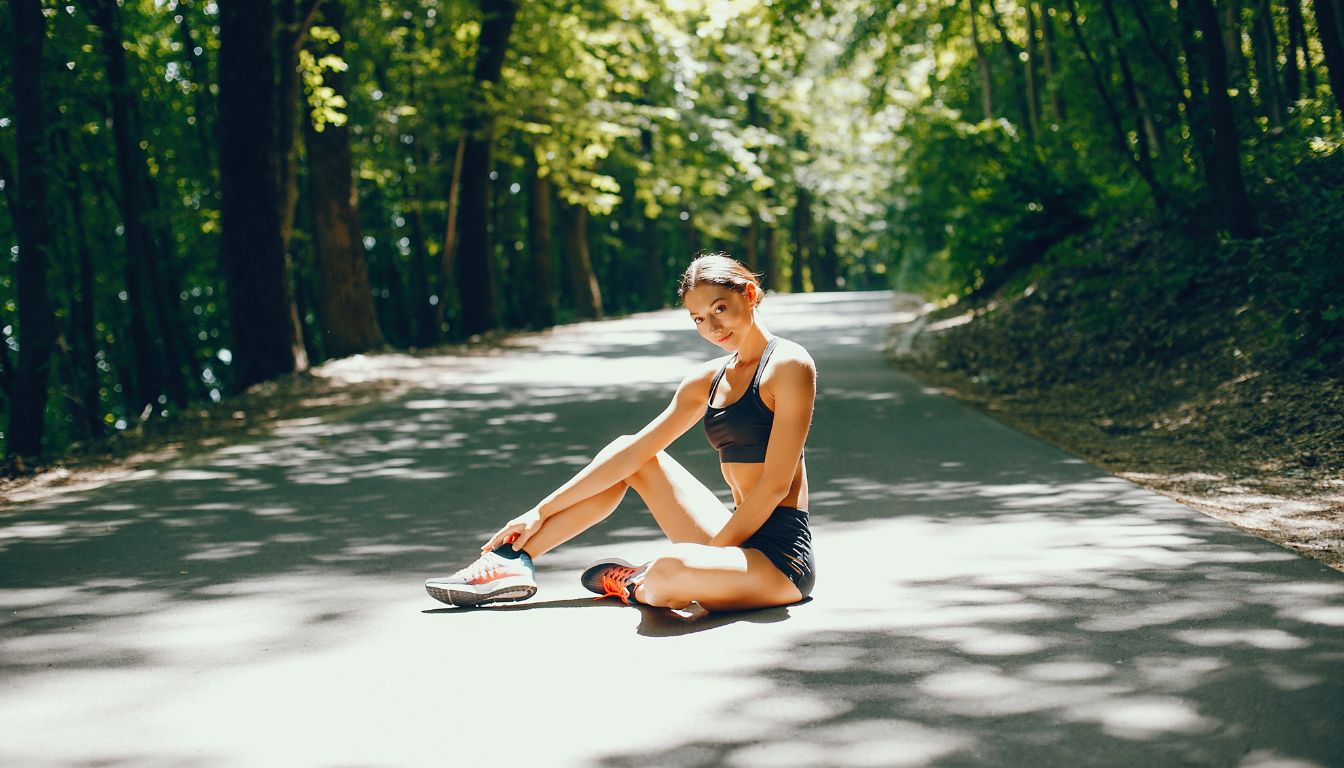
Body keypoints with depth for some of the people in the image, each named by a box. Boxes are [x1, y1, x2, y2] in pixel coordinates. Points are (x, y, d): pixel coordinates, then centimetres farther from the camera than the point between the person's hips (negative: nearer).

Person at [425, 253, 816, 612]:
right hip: (736, 537, 8)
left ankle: (634, 587, 0)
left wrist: (710, 554, -16)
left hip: (781, 557, -8)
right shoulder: (707, 381, 12)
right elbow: (632, 452, 11)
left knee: (670, 569, -37)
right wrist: (541, 512, 9)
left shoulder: (788, 365, -11)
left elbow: (775, 485, -16)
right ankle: (513, 560, 9)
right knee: (628, 453, 11)